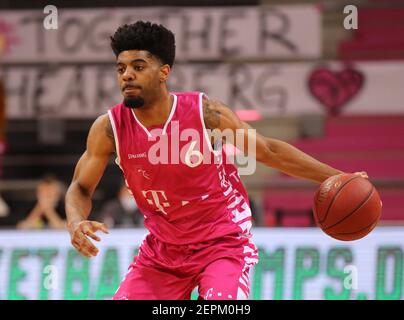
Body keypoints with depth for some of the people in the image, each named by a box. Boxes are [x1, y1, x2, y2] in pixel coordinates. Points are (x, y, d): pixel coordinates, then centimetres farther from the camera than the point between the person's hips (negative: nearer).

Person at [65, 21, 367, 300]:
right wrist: (76, 223, -25)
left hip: (223, 244, -3)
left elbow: (267, 151, -5)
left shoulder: (205, 112, -18)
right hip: (162, 250, 3)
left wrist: (334, 177, -9)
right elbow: (81, 188, -1)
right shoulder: (109, 128, -13)